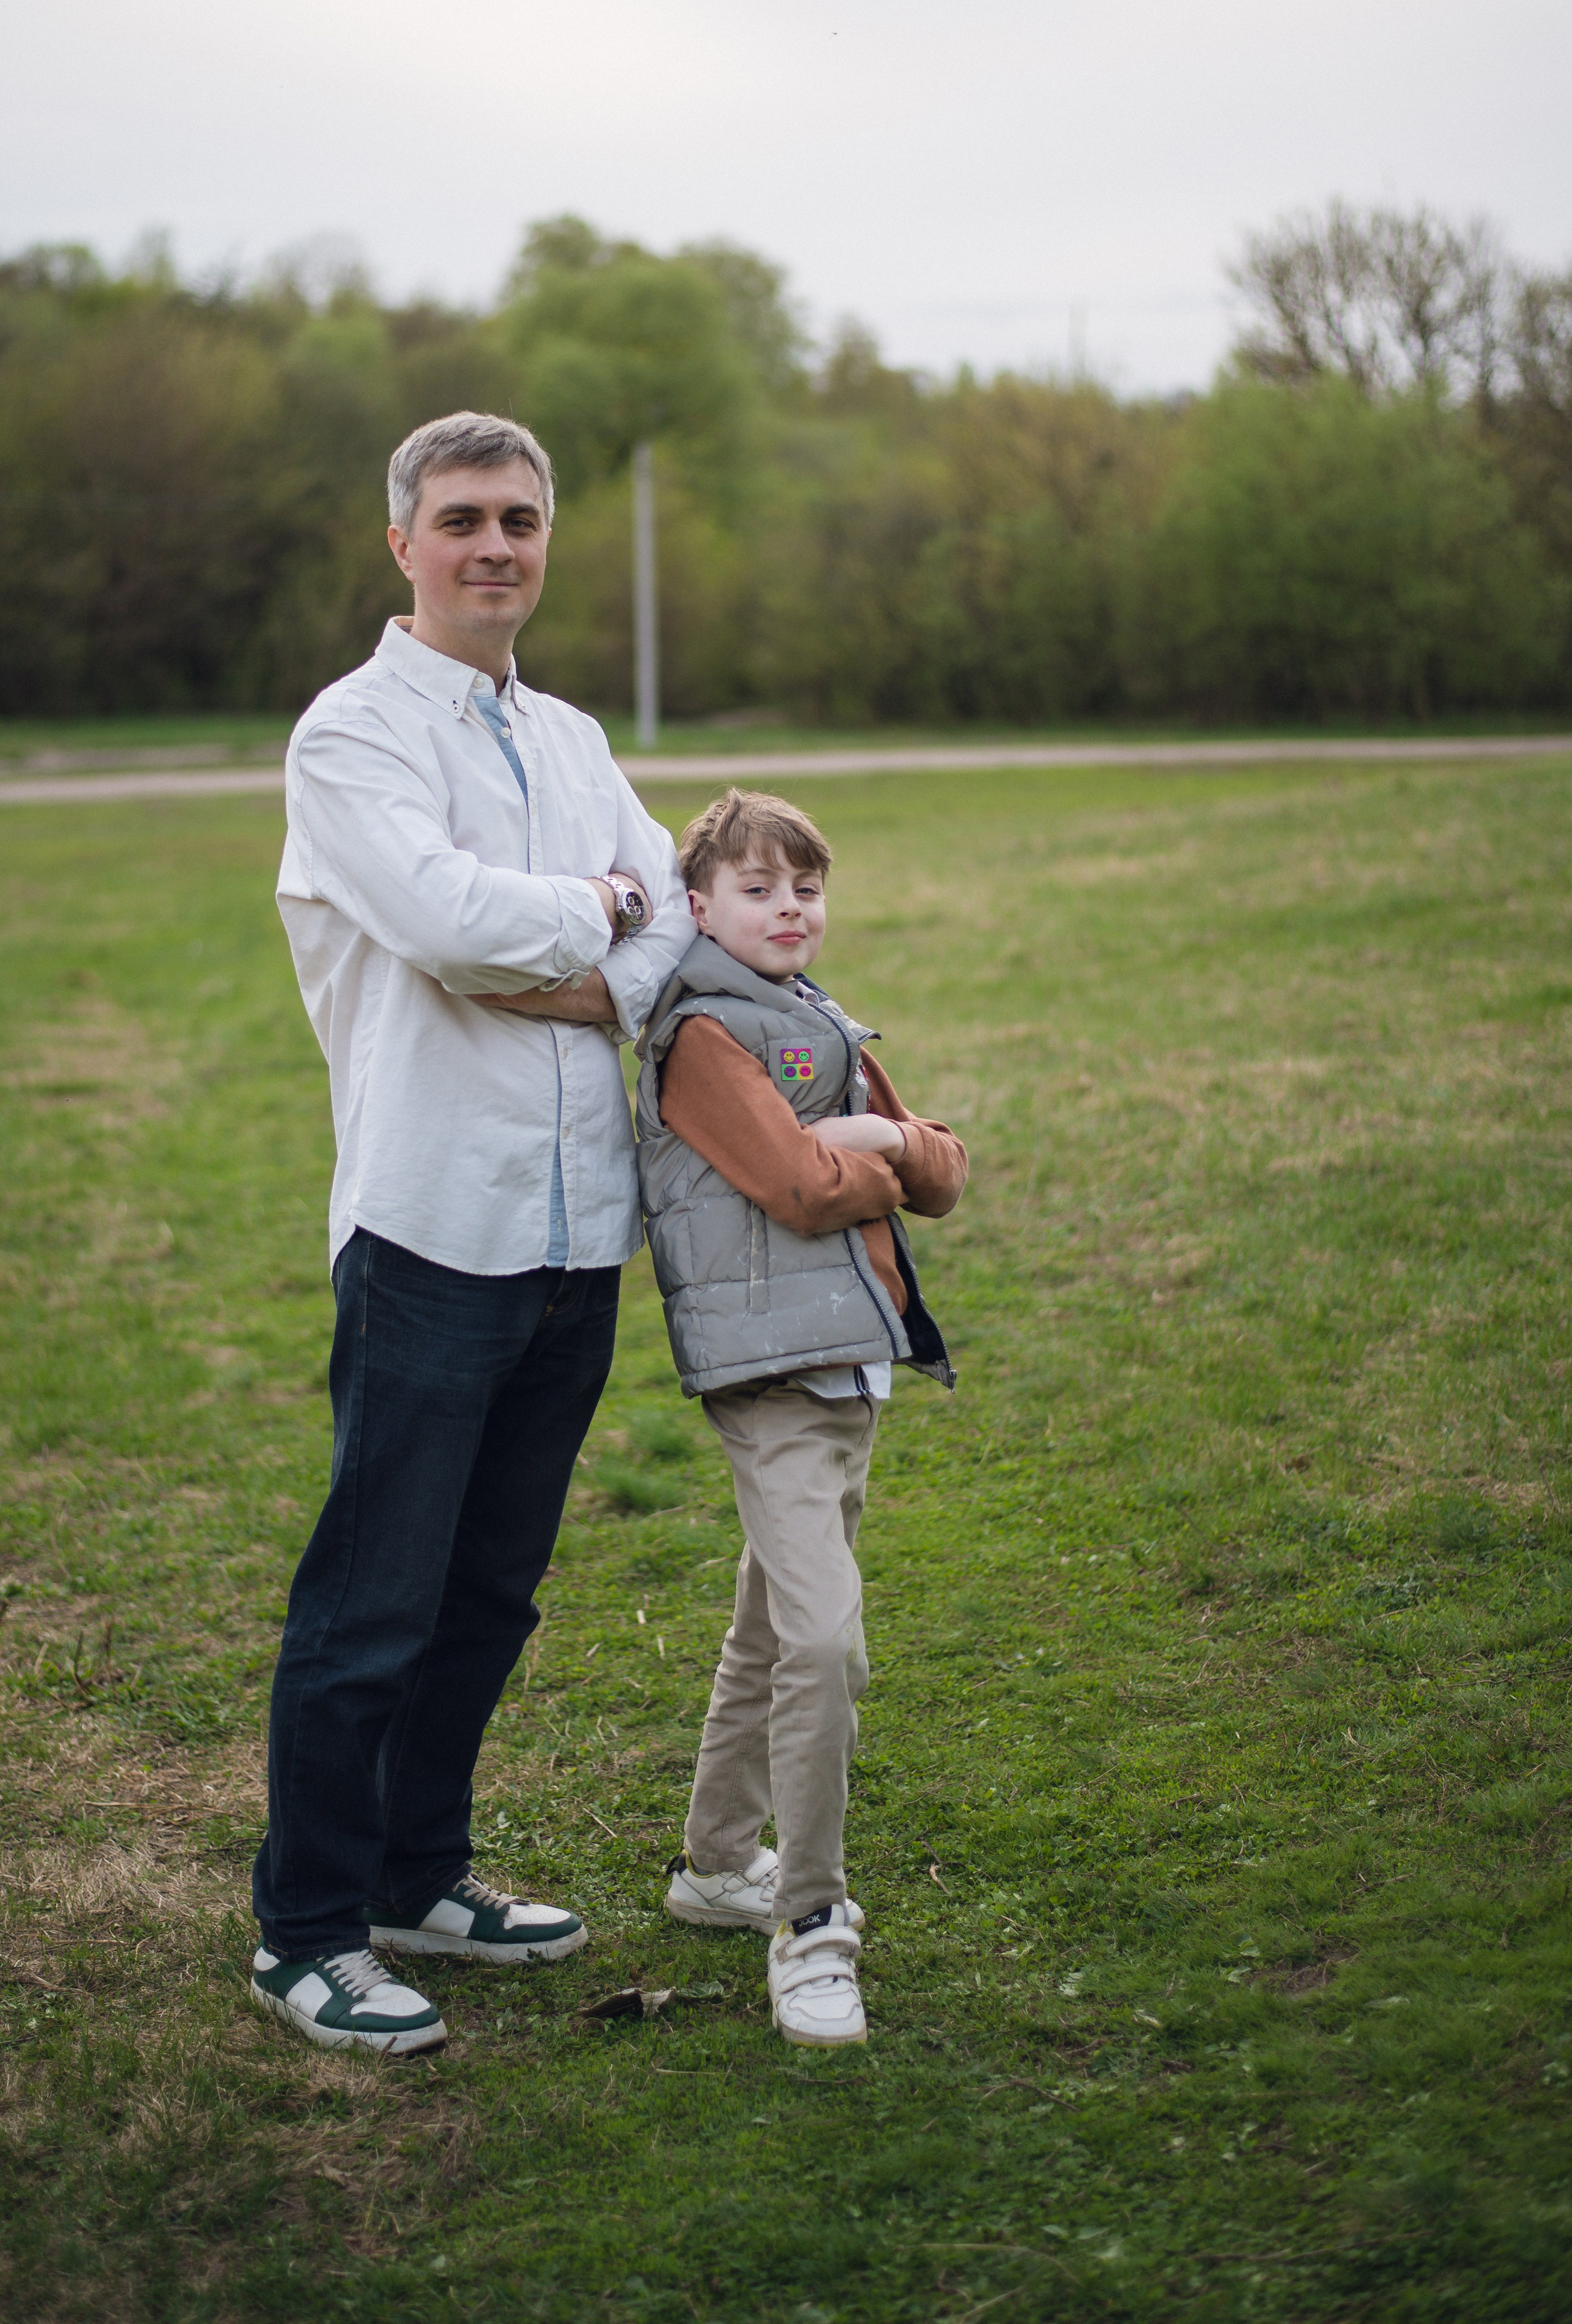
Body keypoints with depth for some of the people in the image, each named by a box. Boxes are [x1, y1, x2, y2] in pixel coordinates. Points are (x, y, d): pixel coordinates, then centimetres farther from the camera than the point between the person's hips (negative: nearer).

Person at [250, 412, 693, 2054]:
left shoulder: (569, 740, 18)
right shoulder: (354, 734, -5)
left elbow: (677, 914, 9)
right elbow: (444, 916, -21)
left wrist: (596, 988, -10)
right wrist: (590, 909, -4)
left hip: (578, 1229, 7)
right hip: (433, 1226, -7)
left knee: (491, 1589, 15)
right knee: (372, 1600, -2)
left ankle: (417, 1874, 29)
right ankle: (305, 1934, 10)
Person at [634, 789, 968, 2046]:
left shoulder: (826, 1027, 19)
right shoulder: (703, 1035, -9)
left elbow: (944, 1176, 15)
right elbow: (803, 1188, -19)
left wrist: (891, 1139, -6)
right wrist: (881, 1173, 0)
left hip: (852, 1360, 9)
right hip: (770, 1370, -9)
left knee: (775, 1629, 19)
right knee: (824, 1637, -18)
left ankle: (719, 1864, 33)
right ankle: (811, 1924, -10)